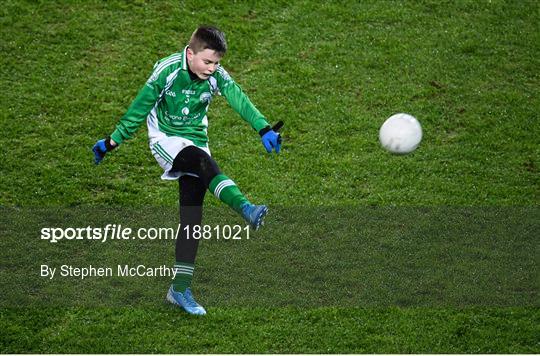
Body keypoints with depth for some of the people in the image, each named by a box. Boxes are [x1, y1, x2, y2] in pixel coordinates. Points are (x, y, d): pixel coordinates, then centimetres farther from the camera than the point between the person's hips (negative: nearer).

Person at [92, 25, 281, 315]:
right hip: (165, 139, -4)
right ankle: (246, 209, -54)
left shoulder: (217, 76, -10)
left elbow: (240, 101, -25)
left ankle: (180, 288, 5)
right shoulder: (166, 71, -18)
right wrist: (112, 141, -3)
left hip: (195, 141, 4)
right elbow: (140, 107, -9)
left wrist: (263, 129, -41)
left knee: (192, 217, -1)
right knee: (202, 161, -36)